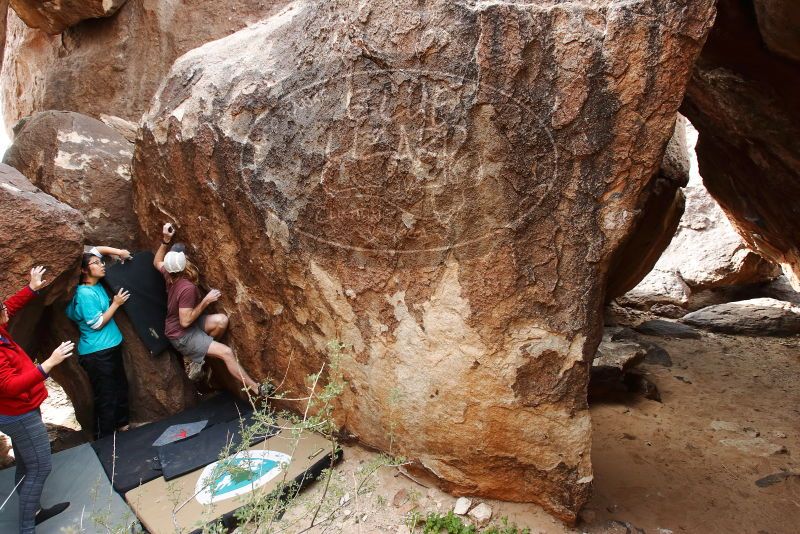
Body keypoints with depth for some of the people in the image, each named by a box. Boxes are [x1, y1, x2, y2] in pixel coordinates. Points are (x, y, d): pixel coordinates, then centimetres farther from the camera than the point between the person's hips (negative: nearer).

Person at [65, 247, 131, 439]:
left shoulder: (97, 285, 5)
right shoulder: (85, 294, -19)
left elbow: (96, 249, 15)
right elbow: (97, 324, -18)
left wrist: (118, 251, 2)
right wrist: (116, 303, -13)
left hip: (111, 347, 9)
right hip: (97, 354, -9)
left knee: (121, 388, 20)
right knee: (106, 397, -1)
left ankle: (122, 425, 37)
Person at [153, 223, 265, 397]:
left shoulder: (170, 274, -4)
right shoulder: (187, 287, -30)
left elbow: (157, 262, 18)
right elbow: (186, 321, -28)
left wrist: (165, 240, 7)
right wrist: (206, 301, -23)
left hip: (180, 323, 9)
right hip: (182, 335, -9)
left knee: (221, 320, -15)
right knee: (226, 352, -18)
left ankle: (199, 354, 2)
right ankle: (254, 388, -12)